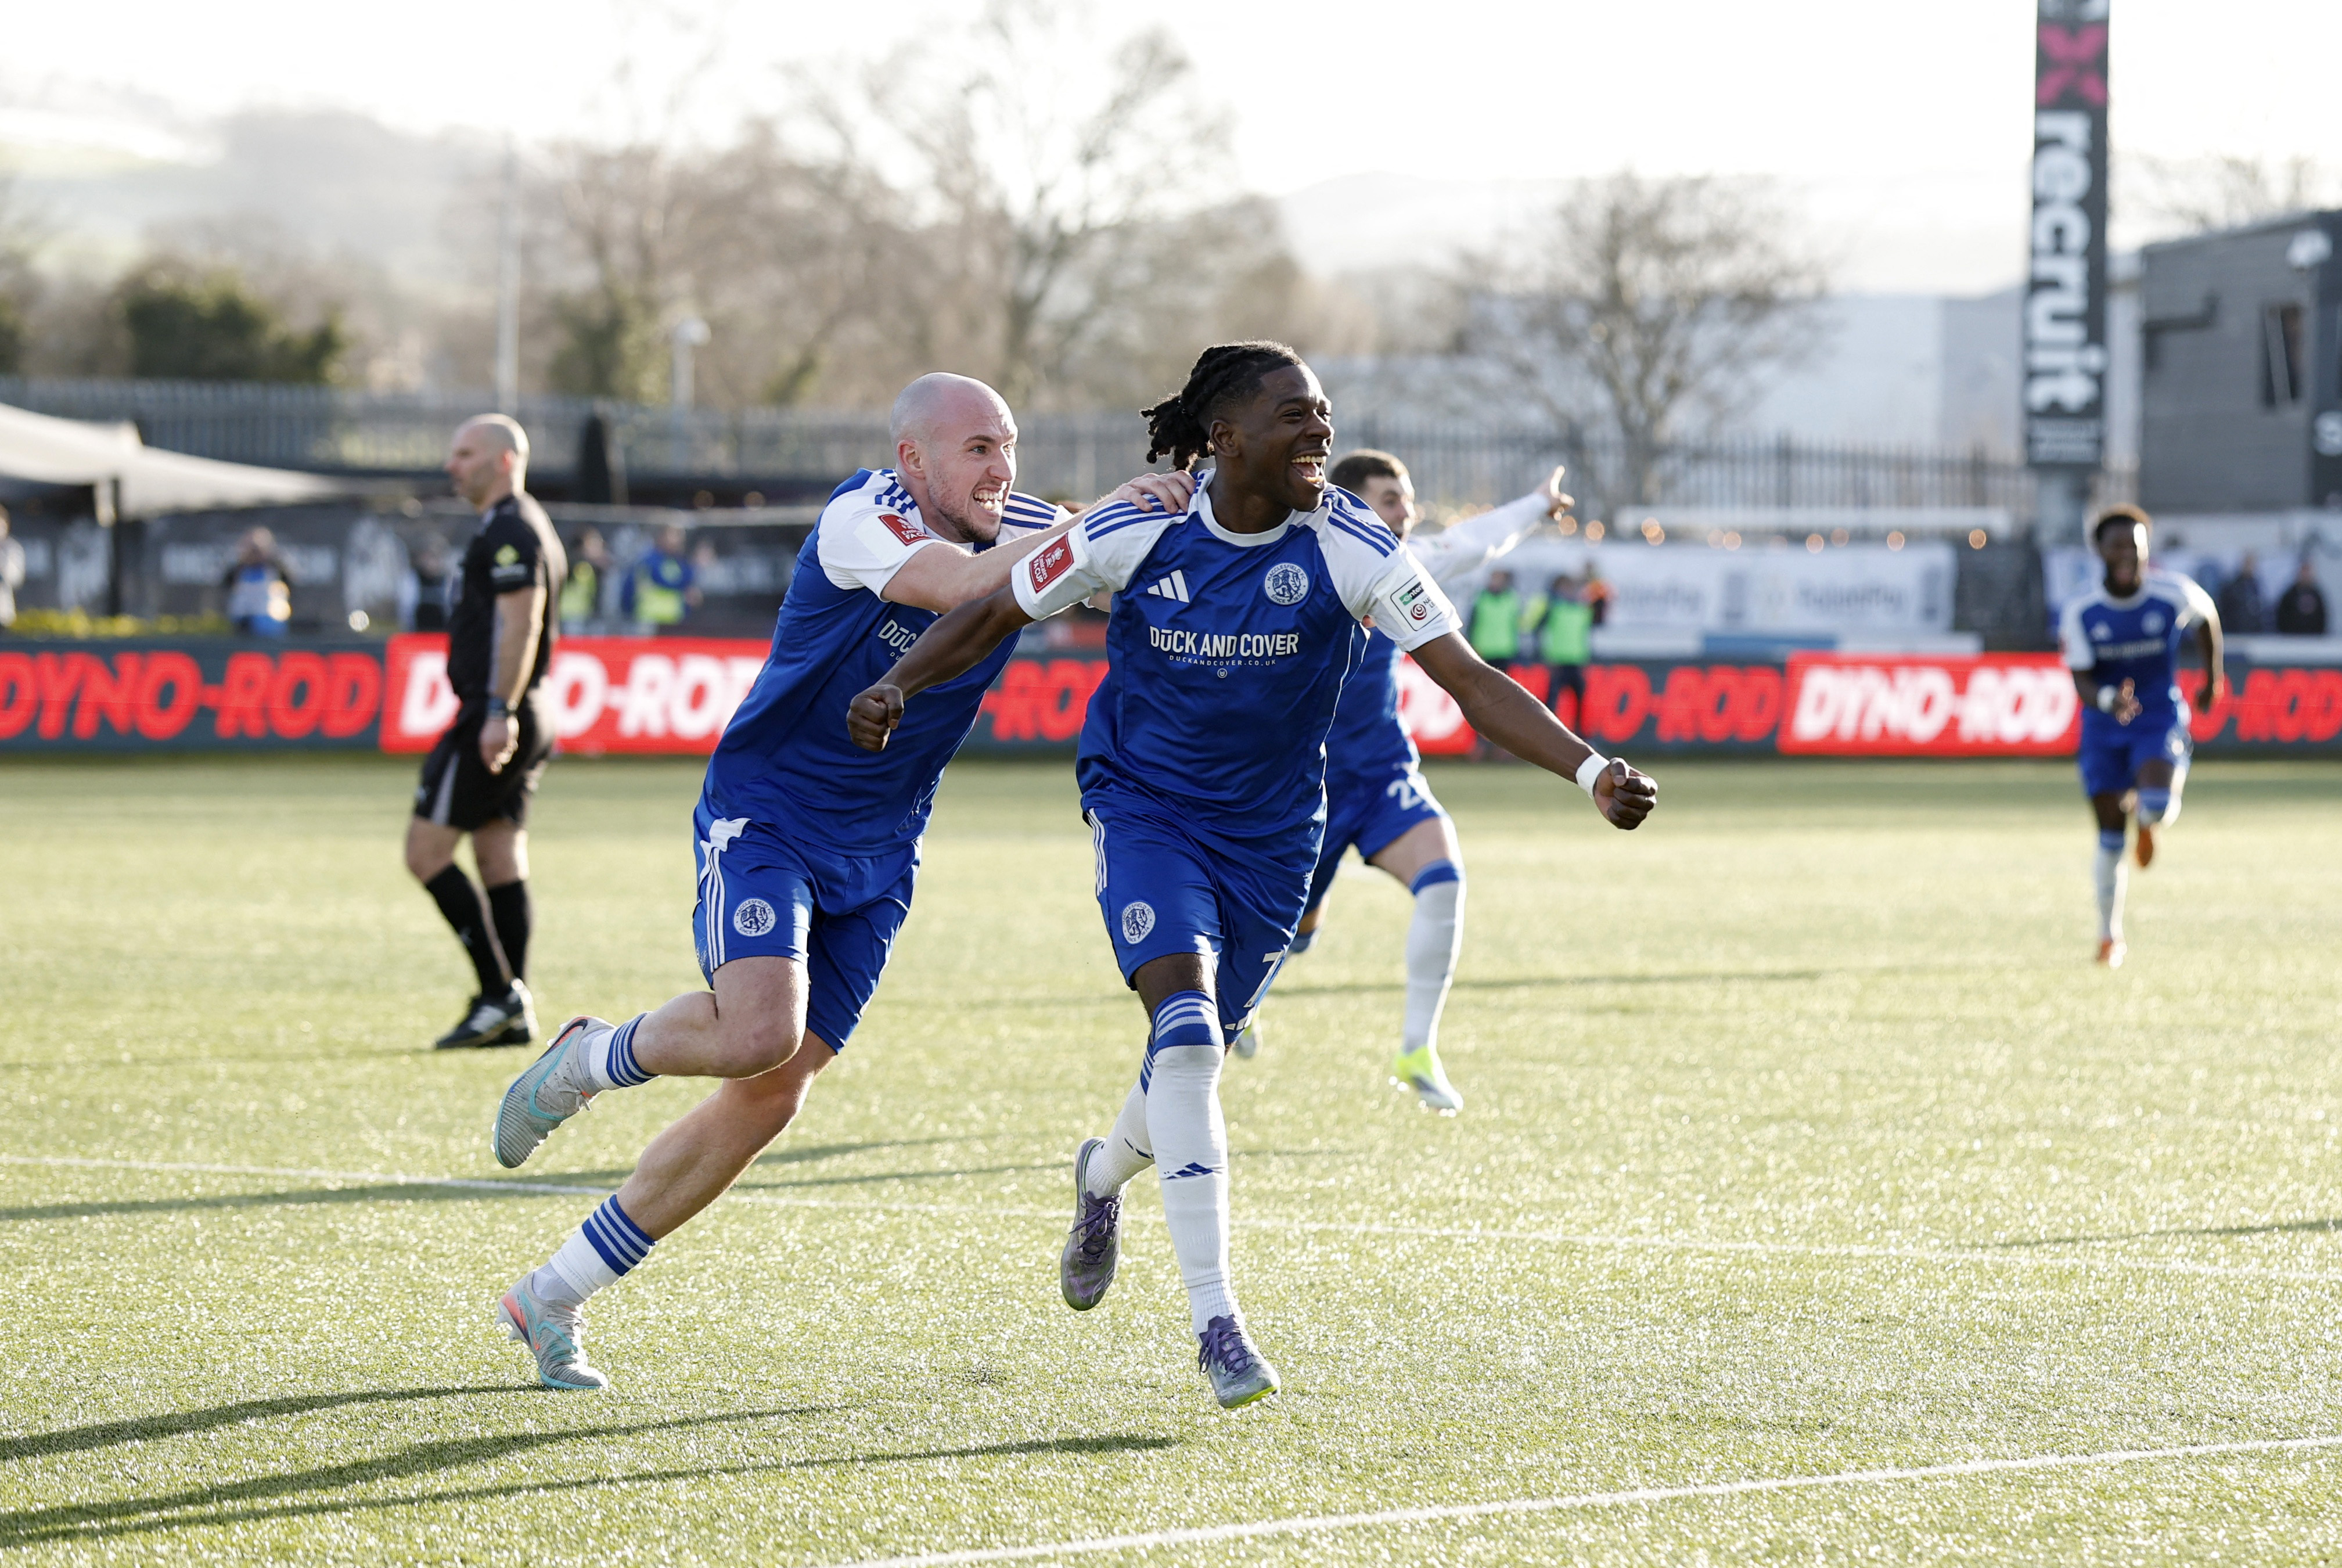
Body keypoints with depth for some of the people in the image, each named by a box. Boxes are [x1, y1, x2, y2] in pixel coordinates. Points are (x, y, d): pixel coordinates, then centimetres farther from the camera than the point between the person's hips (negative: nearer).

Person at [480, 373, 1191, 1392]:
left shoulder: (1023, 533, 1)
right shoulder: (859, 520, -19)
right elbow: (965, 586, -35)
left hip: (875, 862, 6)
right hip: (763, 818, -6)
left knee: (768, 1099, 2)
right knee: (761, 1031, -30)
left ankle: (552, 1300, 14)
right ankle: (586, 1063, 4)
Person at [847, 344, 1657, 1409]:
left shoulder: (1350, 549, -16)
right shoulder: (1134, 536, -16)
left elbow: (1468, 679, -19)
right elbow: (996, 614, -3)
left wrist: (1591, 772, -31)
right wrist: (896, 689, -19)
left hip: (1270, 831, 2)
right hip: (1145, 807, -2)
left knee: (1198, 1052, 13)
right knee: (1186, 1026, -22)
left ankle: (1105, 1176, 52)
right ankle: (1214, 1319, -19)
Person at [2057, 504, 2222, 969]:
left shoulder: (2173, 594, -12)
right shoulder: (2081, 612, -12)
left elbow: (2207, 616, 11)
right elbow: (2082, 682, -14)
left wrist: (2212, 678, 19)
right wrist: (2107, 700, -37)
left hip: (2160, 718, -1)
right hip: (2104, 726, 1)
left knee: (2157, 805, -27)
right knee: (2110, 835, 2)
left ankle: (2148, 822, 15)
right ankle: (2110, 937, 19)